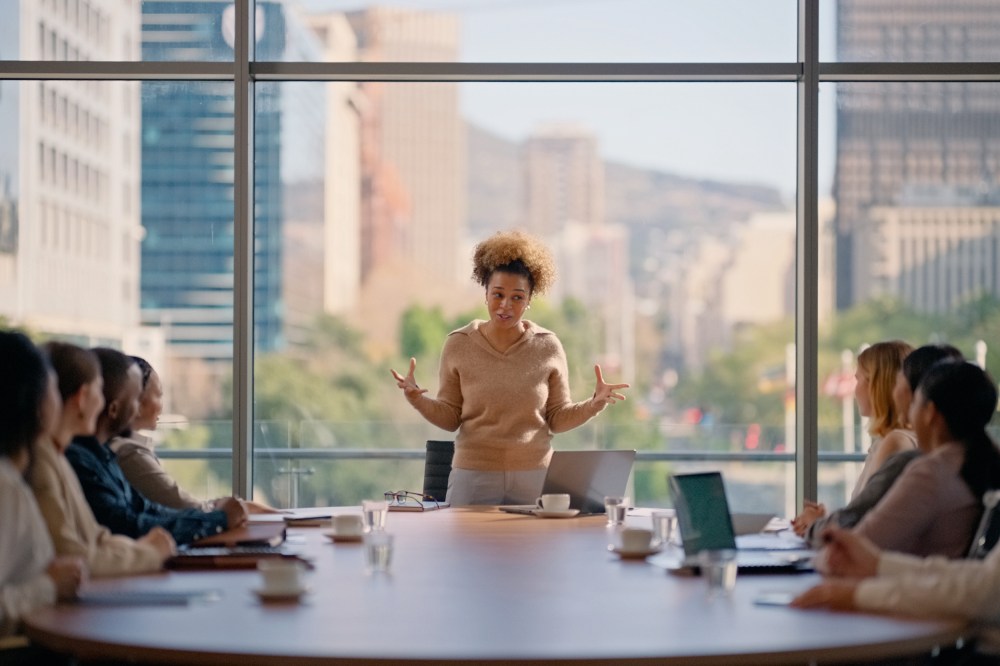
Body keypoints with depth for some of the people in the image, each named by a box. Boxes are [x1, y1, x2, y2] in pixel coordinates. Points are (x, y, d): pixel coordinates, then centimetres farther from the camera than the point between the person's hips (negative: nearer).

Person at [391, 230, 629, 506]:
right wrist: (417, 399, -14)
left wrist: (595, 404, -11)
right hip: (473, 476, 0)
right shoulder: (458, 345, -1)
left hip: (535, 476, 1)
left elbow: (558, 419, 5)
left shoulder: (548, 347, 0)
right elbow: (449, 417, 3)